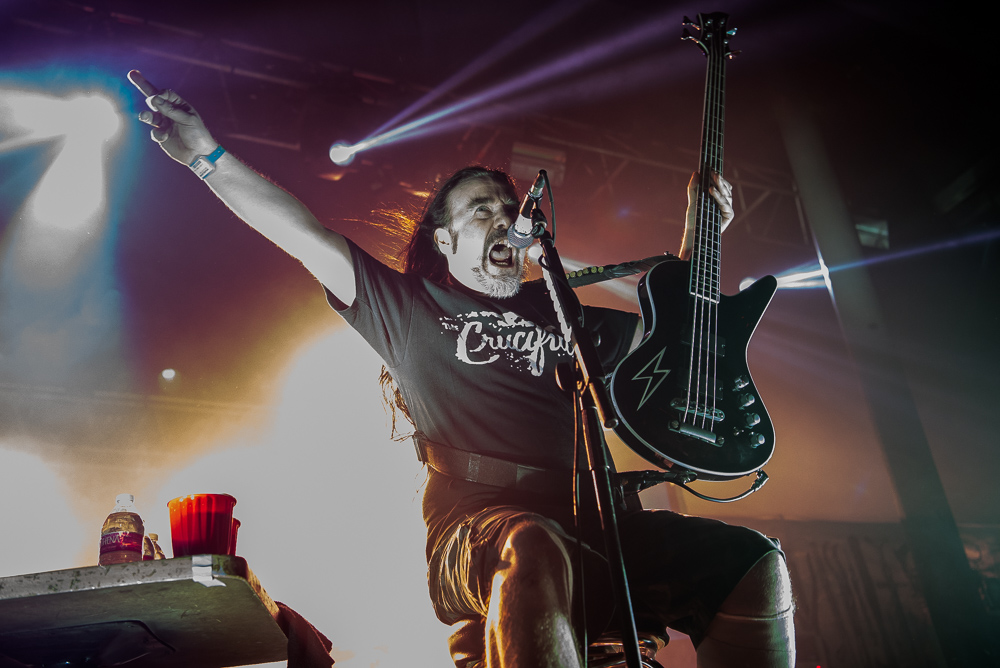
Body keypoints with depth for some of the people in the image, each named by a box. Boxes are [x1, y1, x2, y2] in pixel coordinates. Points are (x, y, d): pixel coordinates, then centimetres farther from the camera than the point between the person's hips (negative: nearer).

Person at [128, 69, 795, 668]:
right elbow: (303, 235, 9)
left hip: (589, 520, 5)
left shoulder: (559, 314, 26)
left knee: (753, 562, -16)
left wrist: (701, 234, 28)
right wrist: (206, 153, 5)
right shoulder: (408, 305, 16)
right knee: (535, 550, -41)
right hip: (475, 527, -4)